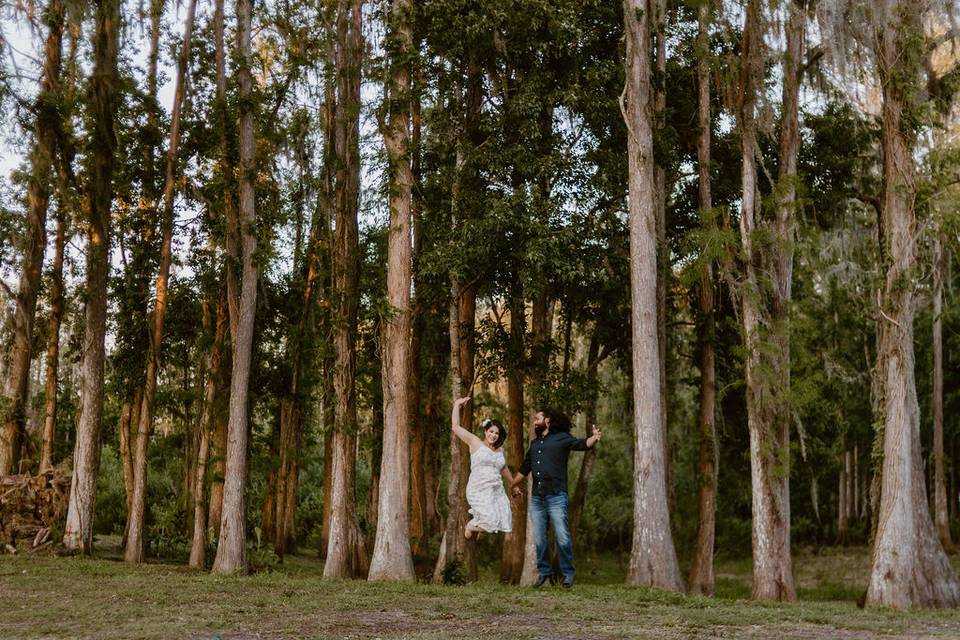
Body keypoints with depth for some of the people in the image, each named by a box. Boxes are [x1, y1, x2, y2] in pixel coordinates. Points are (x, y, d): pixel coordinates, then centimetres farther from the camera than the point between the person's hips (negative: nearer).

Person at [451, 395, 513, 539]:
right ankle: (470, 525, 15)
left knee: (504, 523, -4)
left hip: (497, 491, 6)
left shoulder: (499, 450, 14)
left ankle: (479, 526, 27)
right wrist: (457, 405, -4)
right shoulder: (475, 443, 0)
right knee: (491, 523, -19)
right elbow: (456, 427, -5)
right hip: (479, 491, -6)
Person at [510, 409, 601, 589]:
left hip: (556, 497, -6)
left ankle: (568, 573, 5)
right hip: (536, 499, 6)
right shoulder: (534, 444, 21)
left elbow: (582, 444, -13)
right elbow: (525, 468, 33)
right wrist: (513, 485, 44)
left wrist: (594, 438, -34)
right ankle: (544, 571, 20)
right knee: (539, 539, 7)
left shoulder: (561, 438, 2)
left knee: (562, 538, -8)